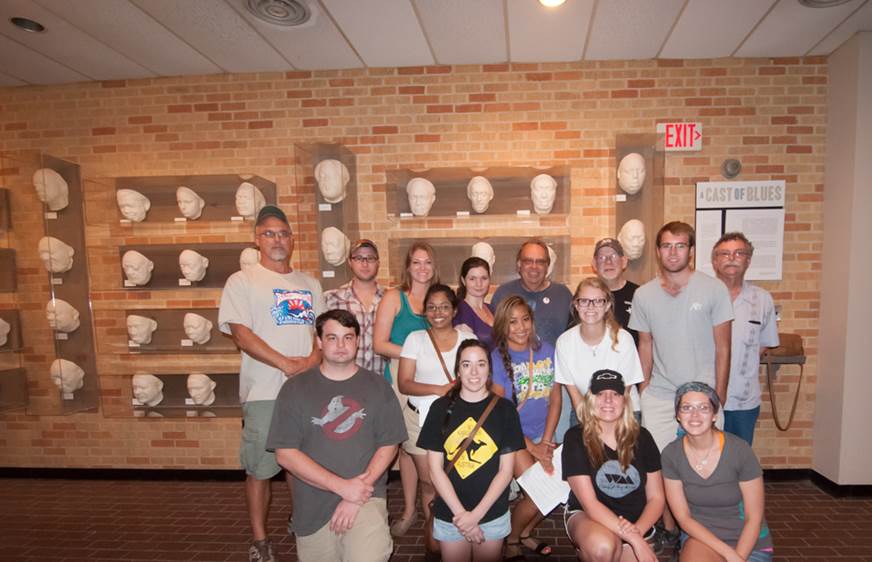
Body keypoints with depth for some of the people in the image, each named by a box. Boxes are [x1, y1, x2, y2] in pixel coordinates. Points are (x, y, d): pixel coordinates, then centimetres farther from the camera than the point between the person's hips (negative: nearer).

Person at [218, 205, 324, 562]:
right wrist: (286, 364, -17)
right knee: (259, 468, 4)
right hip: (265, 391, -4)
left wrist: (313, 359, -11)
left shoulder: (309, 285, 12)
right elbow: (240, 333, -11)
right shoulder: (242, 281, -2)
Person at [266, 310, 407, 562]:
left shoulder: (378, 386, 3)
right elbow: (285, 454, -6)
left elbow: (389, 445, 1)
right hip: (313, 507, 1)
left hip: (366, 498, -1)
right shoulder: (295, 389, -1)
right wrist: (342, 486, -13)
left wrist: (357, 496, -11)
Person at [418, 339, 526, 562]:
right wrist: (461, 513, -11)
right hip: (449, 515, 0)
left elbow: (506, 470, -5)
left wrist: (476, 514, -11)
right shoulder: (441, 408, -5)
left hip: (493, 515, 0)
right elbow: (435, 469, -5)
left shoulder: (505, 409, -5)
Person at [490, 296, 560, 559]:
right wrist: (531, 447, -11)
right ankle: (510, 540, 15)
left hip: (542, 435, 5)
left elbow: (556, 398, 5)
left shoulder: (547, 350, 3)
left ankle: (525, 533, 21)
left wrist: (546, 441, -4)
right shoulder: (497, 358, -10)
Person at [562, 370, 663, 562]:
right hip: (587, 517, -4)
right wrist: (634, 539, -22)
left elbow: (656, 497, 1)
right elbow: (589, 504, -16)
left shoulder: (641, 437, -4)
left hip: (634, 521, 5)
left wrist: (637, 530, -16)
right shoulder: (575, 438, -13)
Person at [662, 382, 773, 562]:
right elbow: (683, 518, -6)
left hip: (747, 541, -1)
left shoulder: (739, 450, -18)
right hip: (700, 535, 1)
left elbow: (754, 518, -9)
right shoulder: (671, 454, -11)